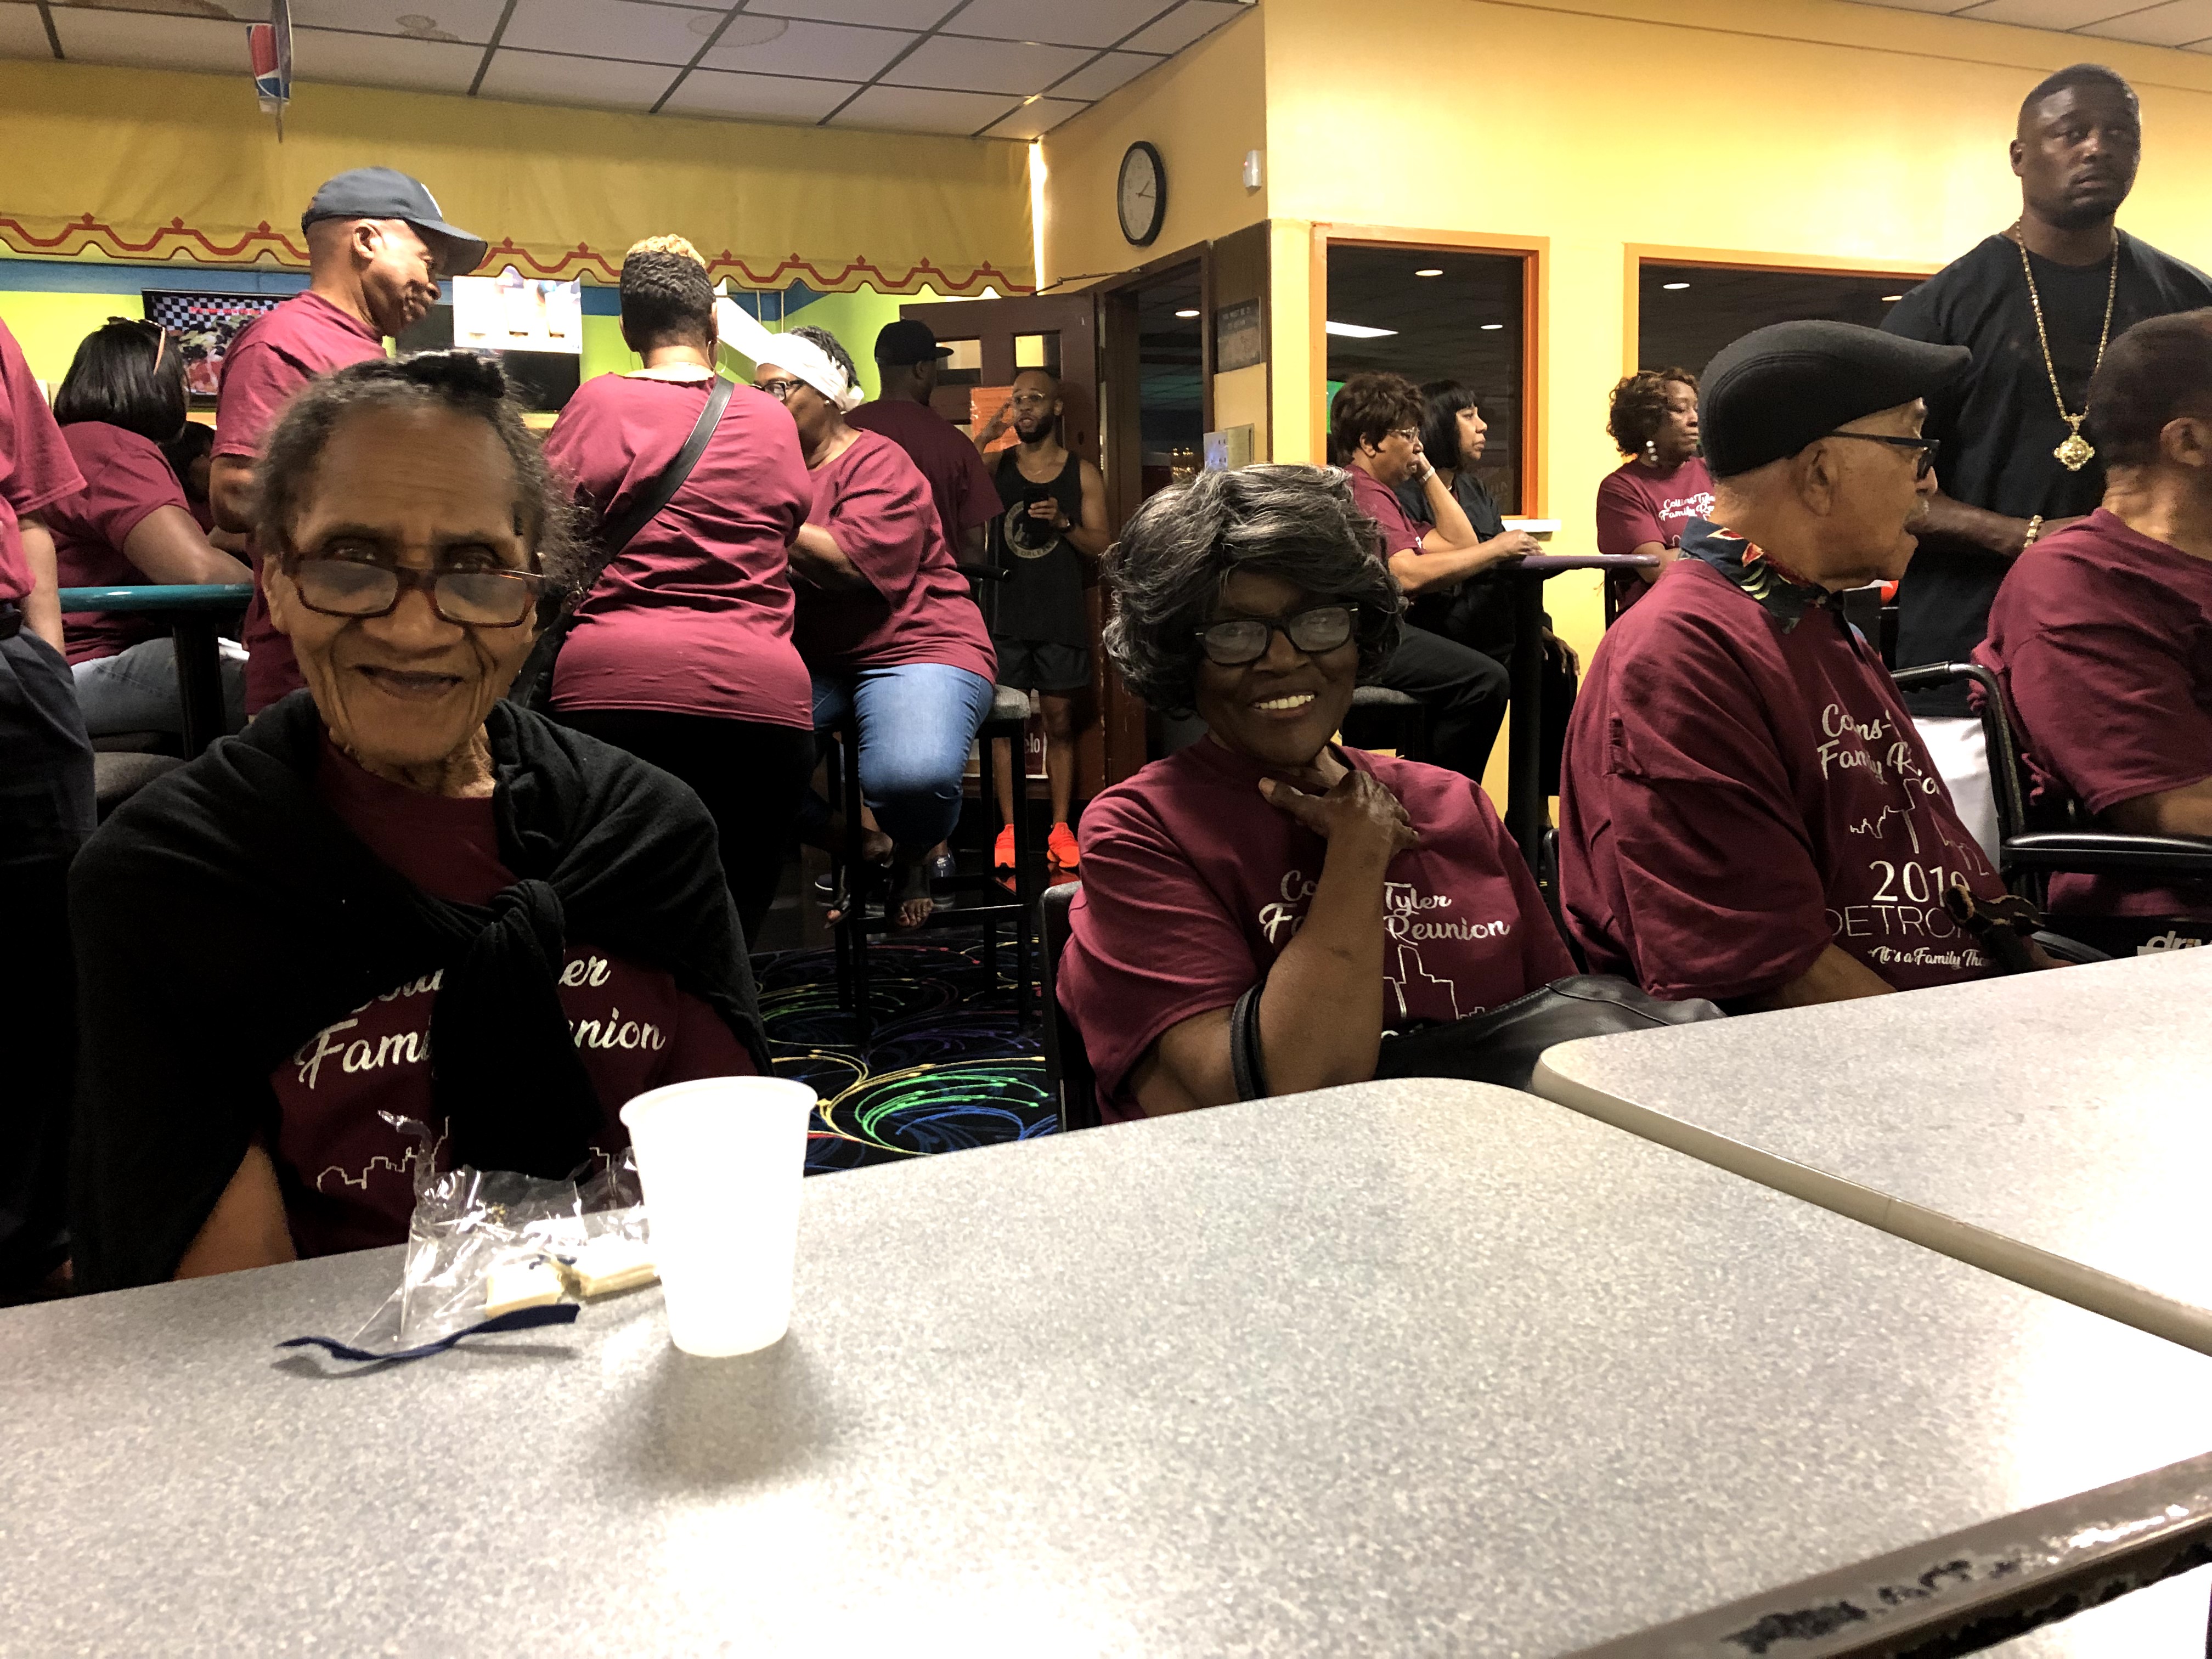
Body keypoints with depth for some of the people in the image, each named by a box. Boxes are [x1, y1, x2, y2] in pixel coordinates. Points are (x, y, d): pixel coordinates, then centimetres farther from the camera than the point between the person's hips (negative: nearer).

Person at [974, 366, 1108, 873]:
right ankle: (1009, 829, 9)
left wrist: (1063, 522, -14)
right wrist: (980, 439, -15)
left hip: (1061, 617, 0)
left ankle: (1060, 828, 12)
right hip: (1005, 615, 0)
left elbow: (1102, 547, 3)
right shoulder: (995, 465, 7)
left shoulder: (1082, 474, 6)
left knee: (1060, 722, 5)